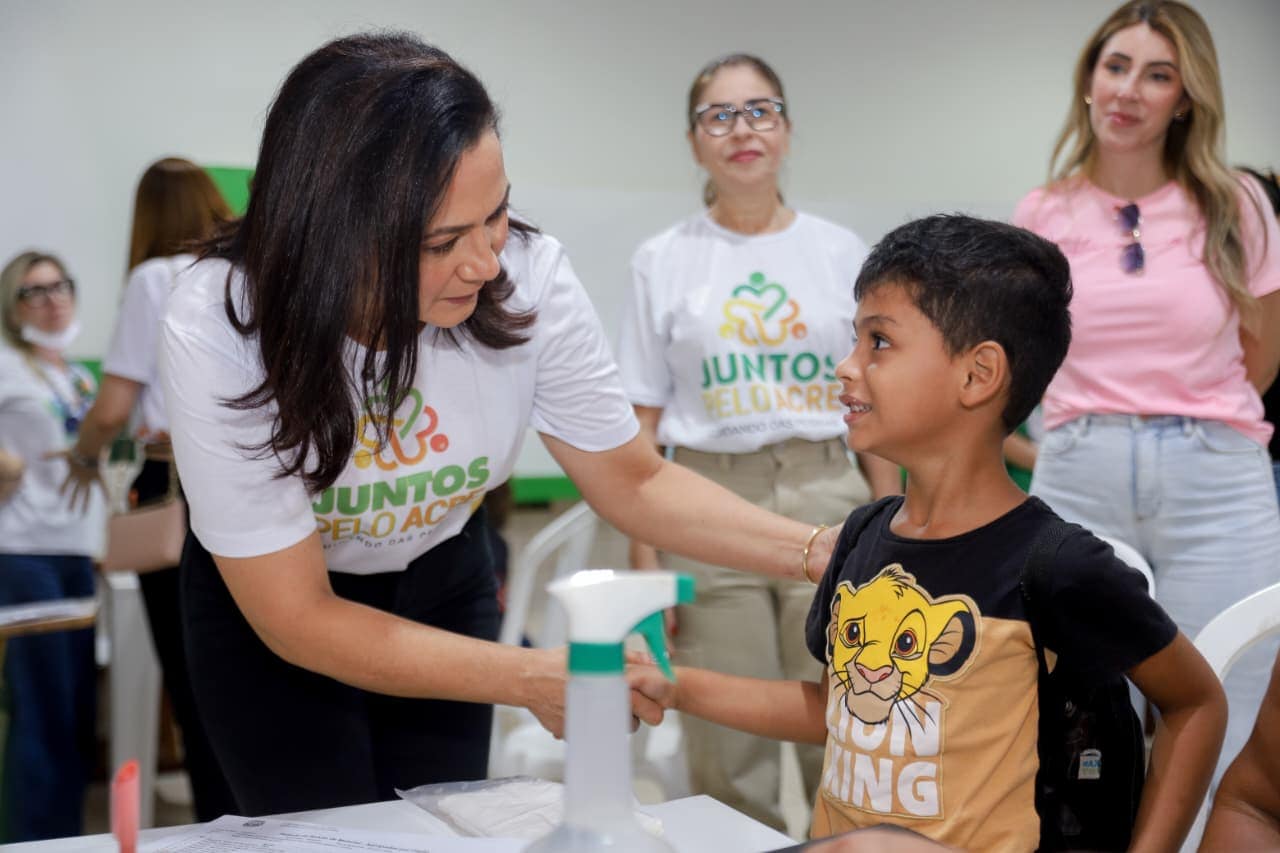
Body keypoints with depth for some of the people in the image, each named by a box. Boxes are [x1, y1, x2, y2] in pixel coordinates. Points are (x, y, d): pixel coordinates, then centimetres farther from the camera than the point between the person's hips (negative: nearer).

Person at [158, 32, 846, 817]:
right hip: (263, 603, -2)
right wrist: (529, 677, -34)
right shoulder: (220, 329, -33)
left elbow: (637, 483, -12)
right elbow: (298, 619, -27)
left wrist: (821, 550, -26)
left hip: (441, 580, 3)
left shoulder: (528, 278, -27)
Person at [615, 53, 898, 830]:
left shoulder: (841, 252, 6)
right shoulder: (664, 261, 2)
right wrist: (645, 559, -3)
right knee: (727, 754, 5)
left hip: (827, 501, 1)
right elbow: (642, 426, 2)